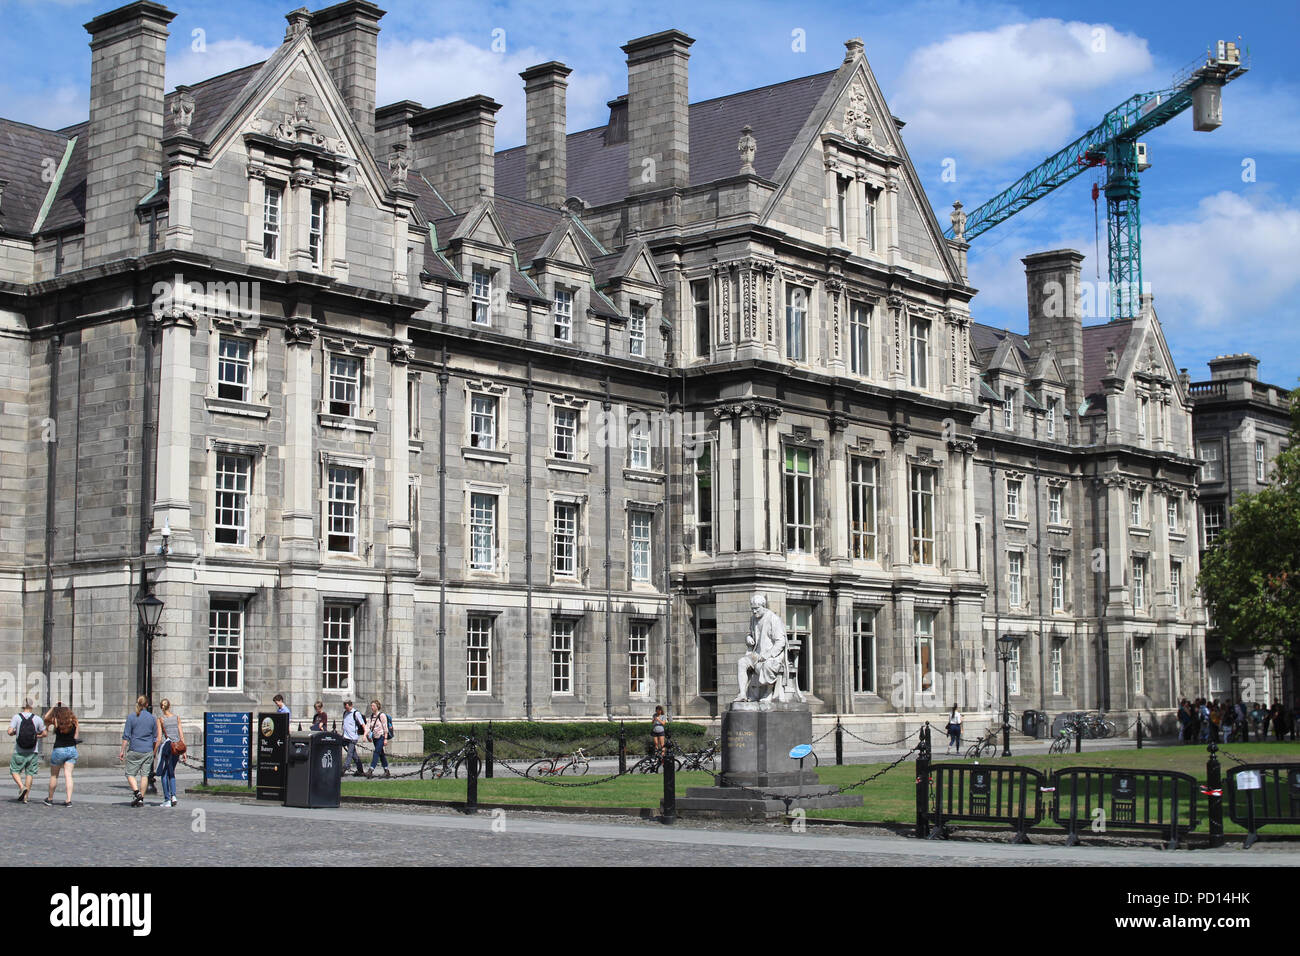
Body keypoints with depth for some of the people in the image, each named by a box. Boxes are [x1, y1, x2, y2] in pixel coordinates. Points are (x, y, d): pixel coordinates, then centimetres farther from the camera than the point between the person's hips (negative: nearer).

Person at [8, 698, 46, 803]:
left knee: (14, 771, 13)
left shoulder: (17, 717, -8)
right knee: (29, 773, 11)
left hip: (19, 752, -2)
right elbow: (44, 733, 3)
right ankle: (25, 797, 10)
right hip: (33, 752, 2)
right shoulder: (37, 719, -4)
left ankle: (22, 787, -10)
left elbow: (10, 732, -14)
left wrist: (14, 732, 8)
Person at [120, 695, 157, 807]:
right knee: (144, 774, 7)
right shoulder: (152, 718, 4)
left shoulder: (131, 717, -4)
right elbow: (155, 738, 10)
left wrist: (122, 751, 0)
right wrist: (154, 753, 19)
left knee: (130, 773, 7)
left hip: (135, 750, -2)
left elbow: (126, 736, -6)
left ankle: (136, 792, -14)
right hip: (148, 751, 3)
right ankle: (141, 799, 6)